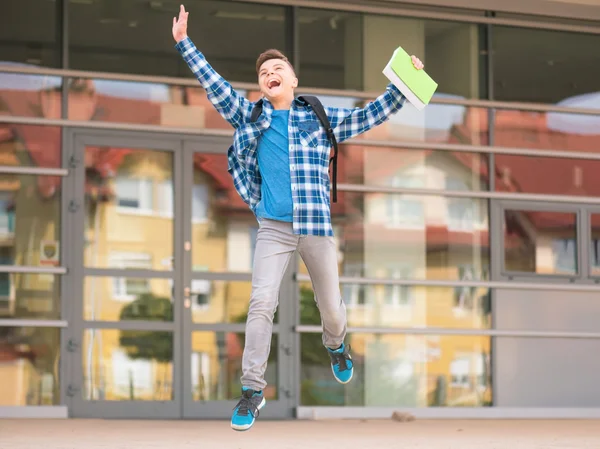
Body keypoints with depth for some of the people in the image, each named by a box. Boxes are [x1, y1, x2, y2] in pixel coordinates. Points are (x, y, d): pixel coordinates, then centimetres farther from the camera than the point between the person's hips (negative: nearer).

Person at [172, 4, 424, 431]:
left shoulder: (320, 118, 7)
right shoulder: (250, 116, 9)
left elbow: (369, 115, 9)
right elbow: (216, 87, 7)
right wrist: (185, 43, 3)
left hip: (317, 226, 0)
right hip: (273, 229, 0)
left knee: (331, 307, 9)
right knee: (261, 303, -14)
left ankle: (336, 346, 45)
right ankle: (253, 390, -7)